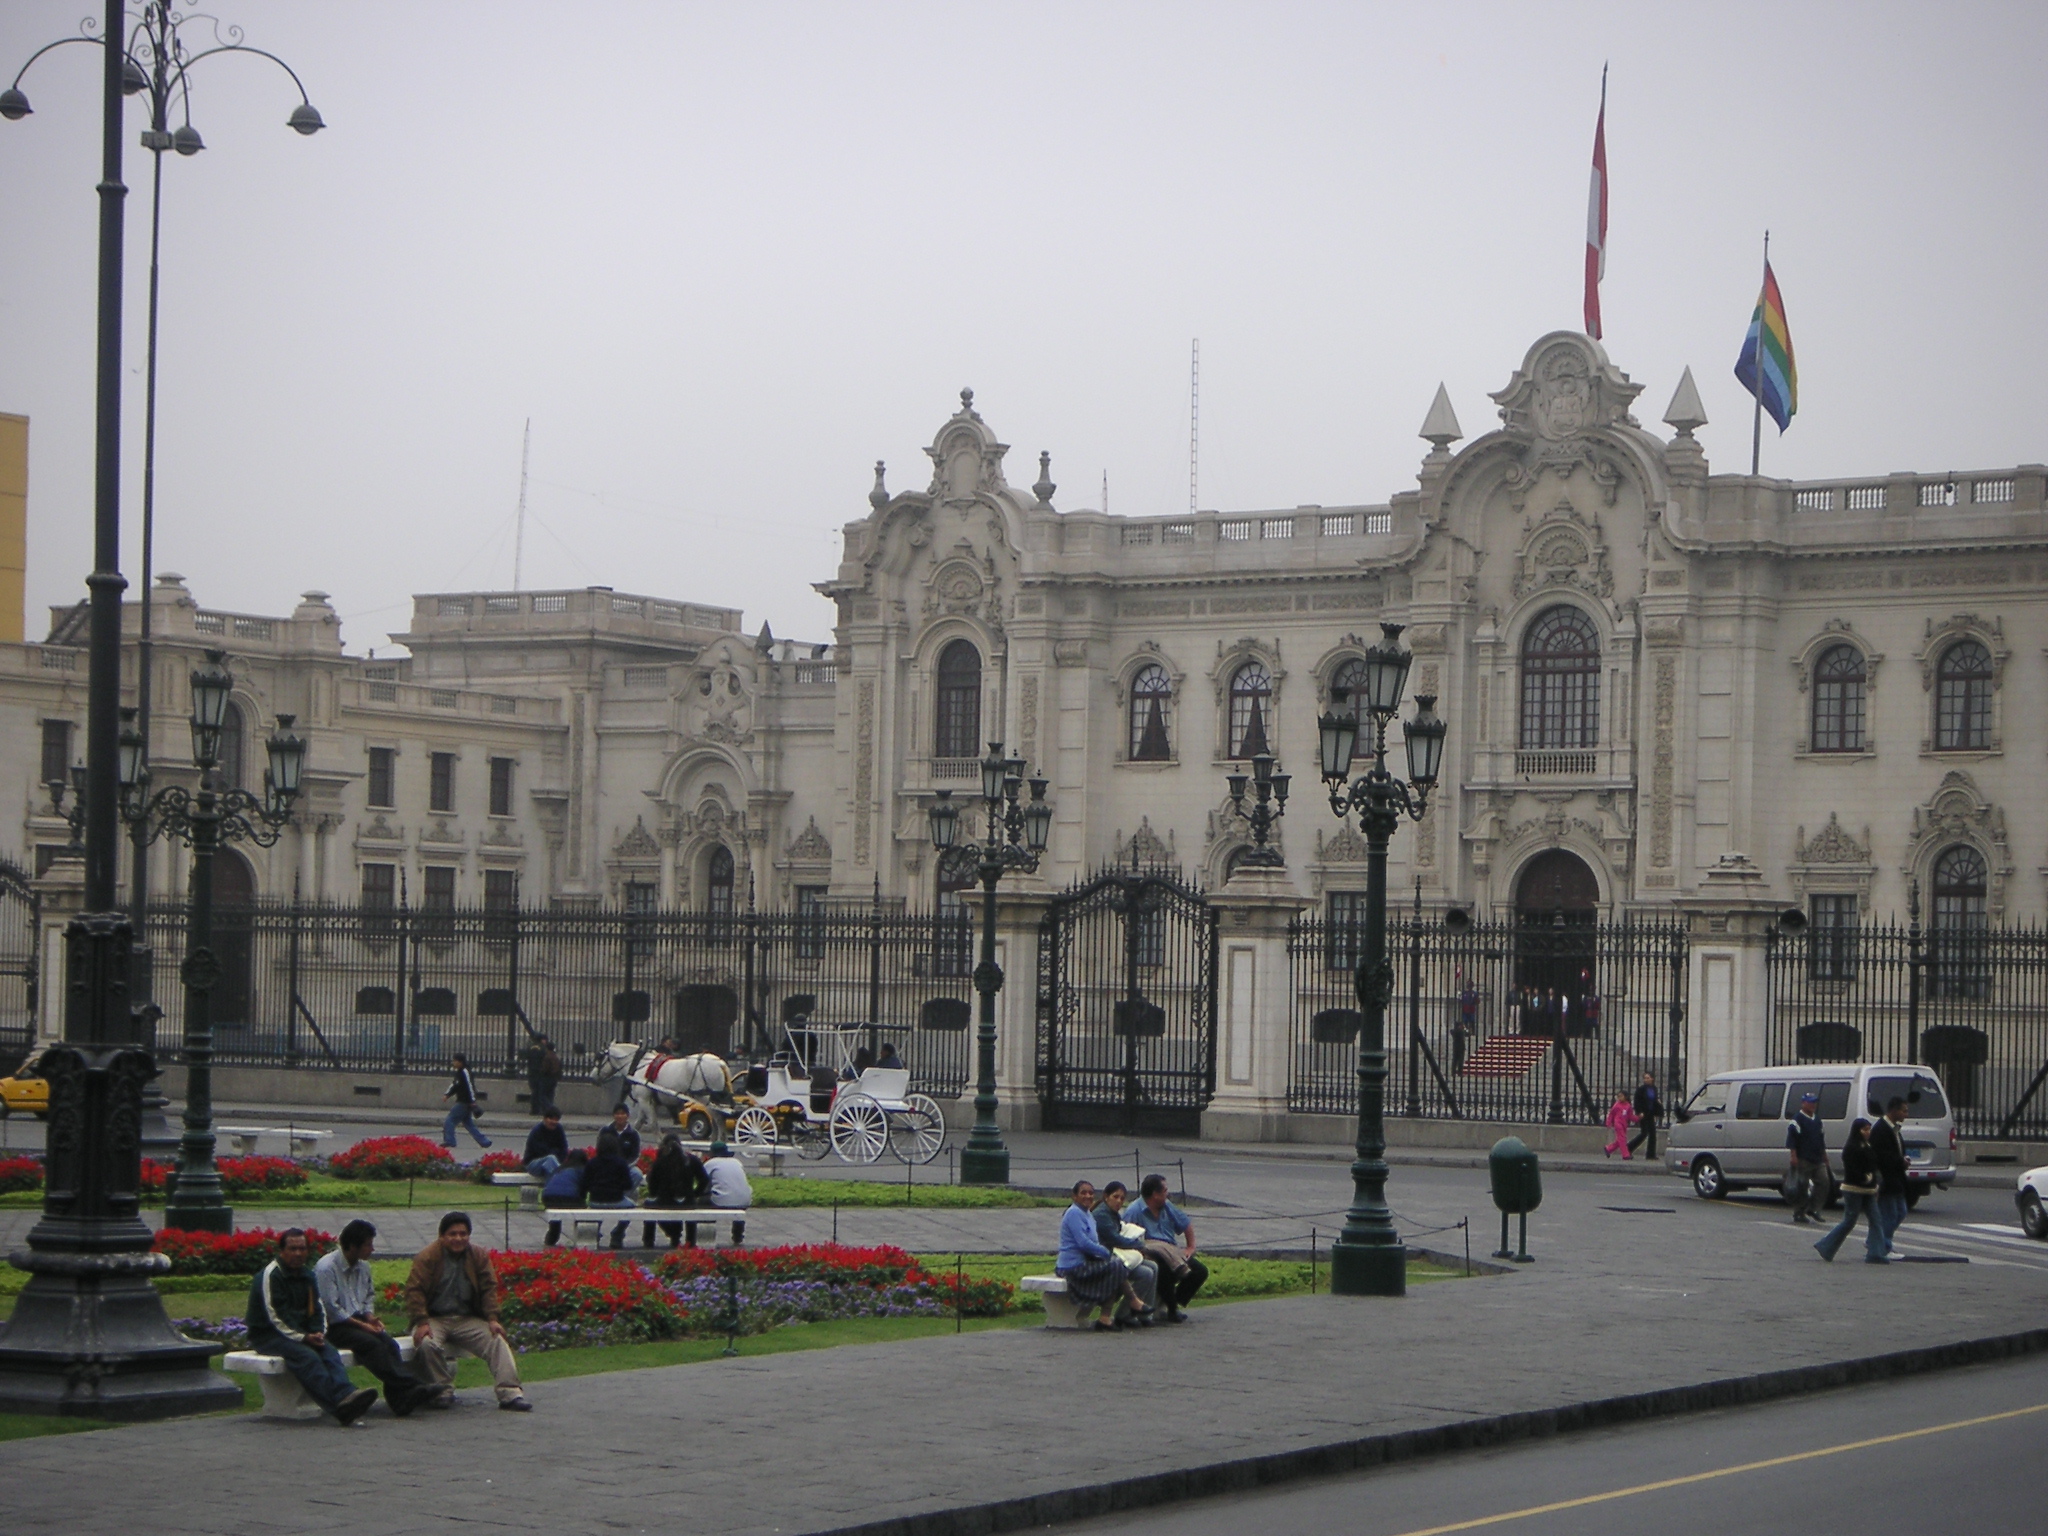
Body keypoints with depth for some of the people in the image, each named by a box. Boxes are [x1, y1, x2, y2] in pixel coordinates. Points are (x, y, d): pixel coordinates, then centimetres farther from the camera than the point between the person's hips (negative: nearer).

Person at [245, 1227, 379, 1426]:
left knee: (328, 1350, -24)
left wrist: (319, 1332, -4)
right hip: (266, 1335, -7)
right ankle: (340, 1404, -49)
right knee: (307, 1356, -33)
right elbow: (275, 1316, -16)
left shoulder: (306, 1275, 16)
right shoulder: (270, 1275, -10)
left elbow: (317, 1308, 17)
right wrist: (303, 1338, -20)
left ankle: (347, 1394, -47)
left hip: (301, 1333, 7)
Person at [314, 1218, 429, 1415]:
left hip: (358, 1320, 7)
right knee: (370, 1343, -32)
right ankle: (409, 1386, -39)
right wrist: (363, 1325, -17)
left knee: (388, 1342, -23)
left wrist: (370, 1316, 3)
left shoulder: (363, 1266, 12)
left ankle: (401, 1399, -38)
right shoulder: (326, 1268, -12)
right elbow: (331, 1310, -15)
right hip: (335, 1326, -6)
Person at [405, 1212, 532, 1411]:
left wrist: (492, 1319, -8)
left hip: (468, 1319, 3)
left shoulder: (478, 1256, 6)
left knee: (498, 1341, -19)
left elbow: (489, 1288, 6)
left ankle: (510, 1394, -23)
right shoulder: (427, 1257, -6)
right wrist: (422, 1323, -22)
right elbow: (415, 1290, -10)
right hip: (435, 1319, -3)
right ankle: (443, 1391, -15)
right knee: (428, 1344, -35)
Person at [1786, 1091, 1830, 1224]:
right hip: (1803, 1160, -7)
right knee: (1801, 1187, -3)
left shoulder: (1817, 1120, 18)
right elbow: (1791, 1139, -13)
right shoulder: (1797, 1120, -6)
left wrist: (1824, 1155, 24)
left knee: (1823, 1182, -6)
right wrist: (1793, 1156, -19)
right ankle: (1799, 1213, 4)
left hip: (1817, 1160, 7)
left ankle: (1813, 1210, 1)